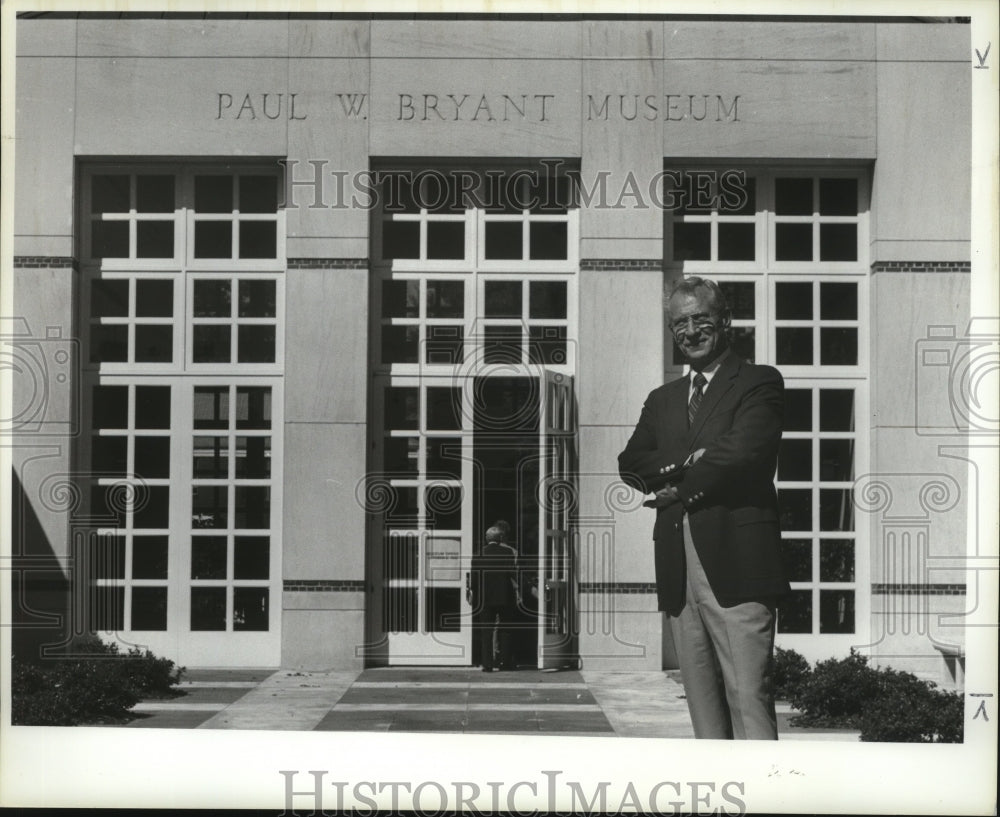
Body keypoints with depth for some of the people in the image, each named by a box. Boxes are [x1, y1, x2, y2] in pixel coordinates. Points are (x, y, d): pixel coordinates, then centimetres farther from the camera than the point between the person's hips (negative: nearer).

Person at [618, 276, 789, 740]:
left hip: (736, 564, -6)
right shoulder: (662, 400, 22)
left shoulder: (759, 384, 4)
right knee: (702, 701, 7)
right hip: (679, 571, 6)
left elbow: (744, 454, -11)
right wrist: (690, 463, -9)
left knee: (749, 697, -10)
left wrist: (679, 488, -1)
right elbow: (630, 464, 9)